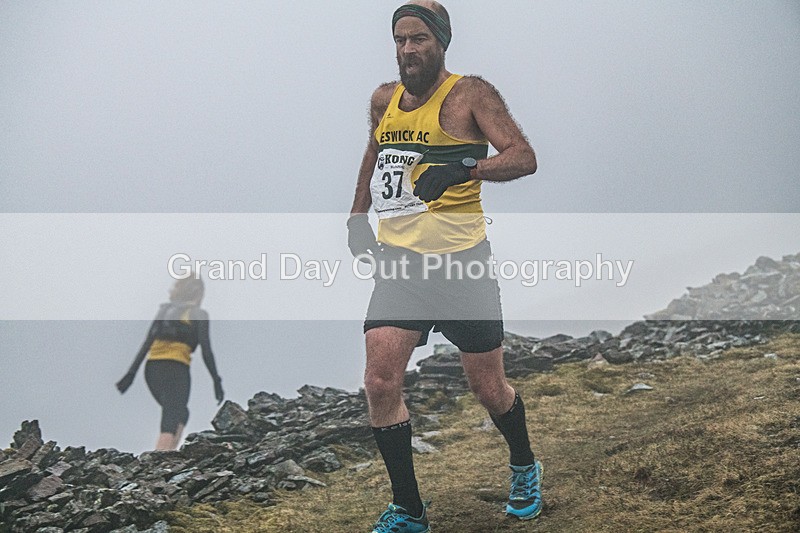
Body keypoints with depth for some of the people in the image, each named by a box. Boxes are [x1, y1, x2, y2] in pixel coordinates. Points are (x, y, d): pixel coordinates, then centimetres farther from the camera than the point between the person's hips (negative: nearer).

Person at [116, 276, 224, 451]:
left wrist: (131, 373, 5)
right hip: (176, 371, -6)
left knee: (180, 413, 26)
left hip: (152, 369, 6)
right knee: (170, 425, -12)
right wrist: (216, 381, -2)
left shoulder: (164, 310, 18)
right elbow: (206, 350, -4)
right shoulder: (199, 315, 5)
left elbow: (147, 343, 9)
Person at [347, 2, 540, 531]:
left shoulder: (470, 94, -7)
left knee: (489, 387, 7)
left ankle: (525, 470, 38)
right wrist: (358, 215, 26)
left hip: (460, 262, -4)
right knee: (381, 383, -10)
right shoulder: (384, 99, 10)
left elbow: (524, 157, -18)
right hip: (398, 260, 4)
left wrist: (465, 168, -33)